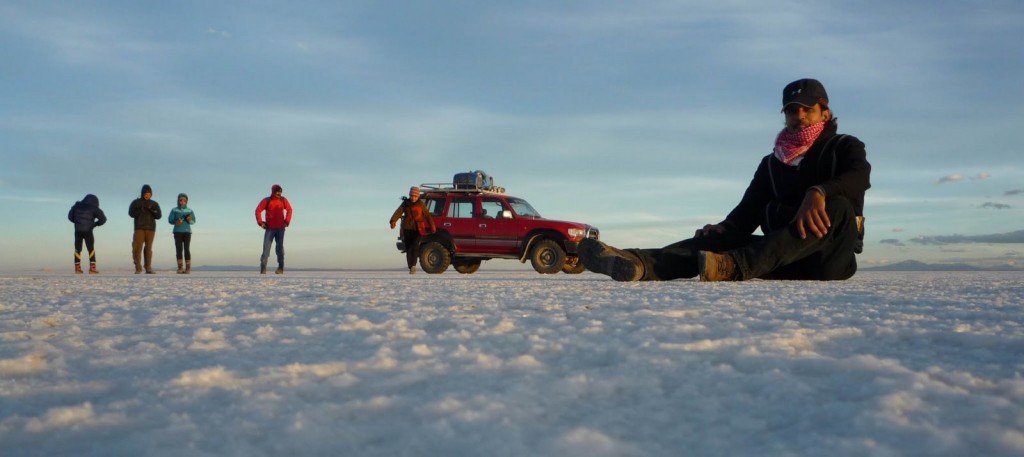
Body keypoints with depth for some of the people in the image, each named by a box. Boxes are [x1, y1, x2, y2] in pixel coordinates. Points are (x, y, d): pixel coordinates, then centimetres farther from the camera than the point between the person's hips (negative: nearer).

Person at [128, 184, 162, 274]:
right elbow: (131, 213, -2)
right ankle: (138, 268, -6)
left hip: (151, 228, 2)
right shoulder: (136, 202, 8)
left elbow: (159, 216, 4)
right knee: (137, 247, -10)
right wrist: (141, 211, -16)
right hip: (139, 228, -2)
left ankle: (148, 268, 2)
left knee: (149, 248, 2)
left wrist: (151, 210, -13)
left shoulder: (154, 204, 13)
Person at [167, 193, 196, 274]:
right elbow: (170, 220, 3)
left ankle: (188, 268, -3)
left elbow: (193, 221, 5)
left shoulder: (190, 211, 7)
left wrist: (189, 220, -18)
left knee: (186, 249, -4)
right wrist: (175, 222, -17)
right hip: (177, 232, 0)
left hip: (187, 231, 0)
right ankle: (180, 268, -2)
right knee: (179, 249, -4)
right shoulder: (174, 210, 6)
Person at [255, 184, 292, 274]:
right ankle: (263, 267, -5)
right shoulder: (266, 201, -2)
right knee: (266, 247, -6)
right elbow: (258, 210, -3)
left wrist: (287, 221, 4)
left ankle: (281, 267, 6)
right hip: (269, 228, -1)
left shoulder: (283, 200, 4)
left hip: (280, 228, 1)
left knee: (280, 247, 3)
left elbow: (289, 210, 13)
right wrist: (260, 222, -9)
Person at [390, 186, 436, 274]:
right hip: (407, 229, 2)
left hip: (417, 230, -2)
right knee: (408, 249, 5)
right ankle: (411, 268, 15)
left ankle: (413, 265, -21)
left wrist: (433, 227, 6)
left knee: (415, 245, -21)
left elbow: (428, 215, 7)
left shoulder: (421, 204, 2)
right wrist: (393, 221, -27)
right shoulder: (405, 203, 4)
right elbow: (398, 212, -9)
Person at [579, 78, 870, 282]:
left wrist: (818, 192, -39)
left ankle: (733, 266, -53)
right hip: (785, 261, 4)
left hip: (829, 260, -3)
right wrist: (725, 229, -17)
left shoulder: (845, 148, 6)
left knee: (838, 207, -32)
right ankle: (640, 264, -49)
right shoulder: (771, 163, 18)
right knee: (725, 238, -20)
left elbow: (858, 178, -18)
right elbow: (747, 213, 7)